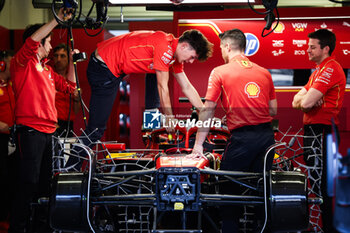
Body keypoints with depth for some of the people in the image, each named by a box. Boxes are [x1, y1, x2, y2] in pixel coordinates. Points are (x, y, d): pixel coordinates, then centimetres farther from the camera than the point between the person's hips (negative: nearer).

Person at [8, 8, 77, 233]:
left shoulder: (47, 70, 22)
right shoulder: (22, 63, -1)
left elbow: (70, 87, 27)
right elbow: (31, 41, -20)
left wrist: (71, 62, 18)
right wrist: (57, 20, -18)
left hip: (48, 131, 8)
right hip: (30, 130, -8)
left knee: (45, 181, 11)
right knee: (29, 181, -11)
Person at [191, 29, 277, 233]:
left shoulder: (220, 72, 1)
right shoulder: (264, 72, 13)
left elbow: (208, 110, -1)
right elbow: (273, 110, 14)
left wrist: (198, 144, 2)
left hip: (242, 137, -5)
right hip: (267, 136, 5)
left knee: (228, 188, 4)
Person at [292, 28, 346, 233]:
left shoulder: (331, 69, -14)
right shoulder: (319, 70, 20)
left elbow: (306, 103, -23)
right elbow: (296, 102, 13)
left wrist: (305, 99, 0)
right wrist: (307, 99, -8)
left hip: (322, 130, -11)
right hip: (313, 128, 11)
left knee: (320, 182, -9)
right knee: (314, 179, 16)